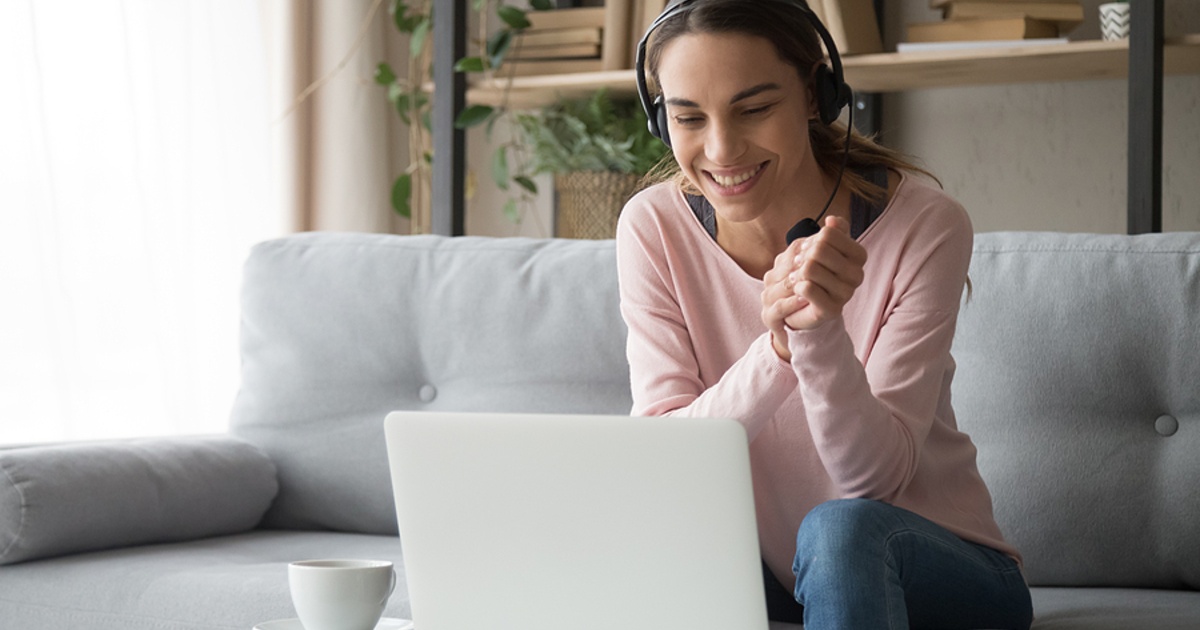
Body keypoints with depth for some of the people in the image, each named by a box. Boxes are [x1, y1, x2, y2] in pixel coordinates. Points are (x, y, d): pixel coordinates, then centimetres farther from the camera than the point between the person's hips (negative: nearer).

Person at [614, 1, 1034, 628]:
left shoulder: (923, 224, -16)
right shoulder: (655, 228, -8)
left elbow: (874, 476, -20)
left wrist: (820, 332, -38)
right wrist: (777, 345, -33)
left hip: (940, 574, -2)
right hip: (762, 575, 3)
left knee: (841, 526, -36)